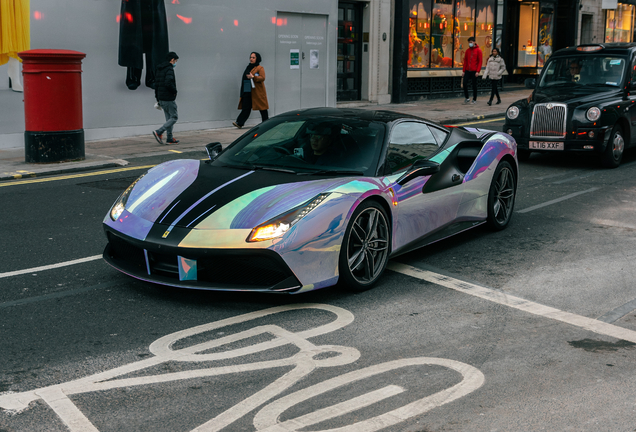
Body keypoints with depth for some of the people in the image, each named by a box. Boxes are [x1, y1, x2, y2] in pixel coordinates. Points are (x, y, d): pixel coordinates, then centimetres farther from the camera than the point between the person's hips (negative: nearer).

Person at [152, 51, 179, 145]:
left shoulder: (159, 69, 15)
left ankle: (170, 139, 13)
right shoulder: (169, 69, -14)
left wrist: (157, 98, 20)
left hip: (161, 98, 9)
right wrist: (174, 91, -10)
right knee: (174, 117, -2)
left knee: (169, 118, 14)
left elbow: (156, 83, 17)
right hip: (168, 98, -9)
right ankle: (159, 132, -12)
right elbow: (168, 83, -28)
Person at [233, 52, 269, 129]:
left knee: (262, 108, 2)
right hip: (247, 92, 6)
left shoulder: (260, 68, -3)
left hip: (257, 92, -6)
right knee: (246, 108, -1)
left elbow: (262, 78, -15)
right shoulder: (248, 68, 18)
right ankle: (239, 123, -9)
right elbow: (244, 79, 25)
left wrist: (253, 77, -27)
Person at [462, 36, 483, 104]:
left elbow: (480, 61, -5)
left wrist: (477, 71, -12)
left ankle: (474, 100, 12)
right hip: (467, 70, 4)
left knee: (474, 85, 2)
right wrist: (463, 70, 8)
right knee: (465, 83, -6)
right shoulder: (467, 50, 12)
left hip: (474, 71, -4)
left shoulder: (478, 50, -2)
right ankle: (467, 98, 7)